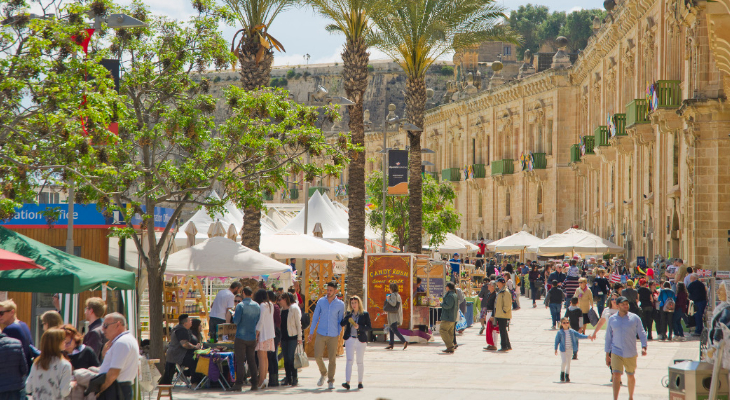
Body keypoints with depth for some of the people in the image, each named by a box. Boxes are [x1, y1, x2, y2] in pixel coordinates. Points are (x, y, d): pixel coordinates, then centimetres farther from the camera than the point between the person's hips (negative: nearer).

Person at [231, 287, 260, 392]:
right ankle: (254, 384, 8)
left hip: (241, 337, -5)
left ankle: (239, 384, -7)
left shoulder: (241, 305, -11)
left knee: (240, 361, -3)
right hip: (252, 337, 5)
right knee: (252, 360, 9)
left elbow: (236, 321, -14)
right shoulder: (257, 306, 6)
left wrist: (234, 316, 7)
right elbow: (258, 322, 12)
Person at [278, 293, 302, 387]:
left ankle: (294, 378, -3)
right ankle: (288, 378, 11)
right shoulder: (281, 309, 13)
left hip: (292, 336, -6)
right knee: (286, 359, 6)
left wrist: (299, 337, -8)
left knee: (291, 358, -10)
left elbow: (298, 323, -4)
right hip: (283, 337, 6)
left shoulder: (294, 308, -3)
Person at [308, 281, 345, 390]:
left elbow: (340, 320, 10)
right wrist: (311, 332, 8)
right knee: (317, 356, -7)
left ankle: (330, 381, 10)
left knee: (332, 359, 0)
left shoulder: (340, 304, 3)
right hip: (321, 334, 1)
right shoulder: (321, 301, 5)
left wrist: (339, 334, 4)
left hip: (333, 336, -1)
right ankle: (323, 373, 20)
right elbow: (315, 317, 10)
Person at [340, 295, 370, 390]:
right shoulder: (349, 314, 10)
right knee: (349, 360, -11)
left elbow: (368, 327, -3)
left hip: (361, 340, -1)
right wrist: (348, 319, -14)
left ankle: (360, 382, 19)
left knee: (360, 362, 7)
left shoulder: (365, 314, 3)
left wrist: (359, 327, -19)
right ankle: (347, 383, -20)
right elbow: (342, 324, 3)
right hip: (350, 340, 1)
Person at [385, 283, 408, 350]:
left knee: (395, 330, -14)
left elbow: (393, 303, -26)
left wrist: (388, 299, -10)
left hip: (393, 315, -10)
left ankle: (404, 341, -26)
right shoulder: (398, 295, 15)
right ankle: (391, 345, 16)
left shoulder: (393, 295, -13)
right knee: (391, 330, 15)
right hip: (397, 315, 10)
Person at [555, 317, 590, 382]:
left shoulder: (572, 331, 3)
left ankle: (567, 375, 18)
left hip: (570, 349, 3)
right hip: (563, 349, -3)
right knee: (564, 362, -13)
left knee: (568, 362, 7)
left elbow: (579, 335, 5)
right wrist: (556, 349, 2)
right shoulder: (560, 332, -5)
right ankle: (562, 373, 8)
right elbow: (557, 340, 0)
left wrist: (587, 337, -4)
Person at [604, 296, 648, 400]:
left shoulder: (635, 318, 0)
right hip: (616, 353, -1)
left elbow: (642, 333, 4)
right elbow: (608, 337, 9)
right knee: (616, 375, -14)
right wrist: (607, 355, 9)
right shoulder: (612, 319, 3)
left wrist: (643, 347, -12)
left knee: (631, 376, 13)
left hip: (631, 354, 1)